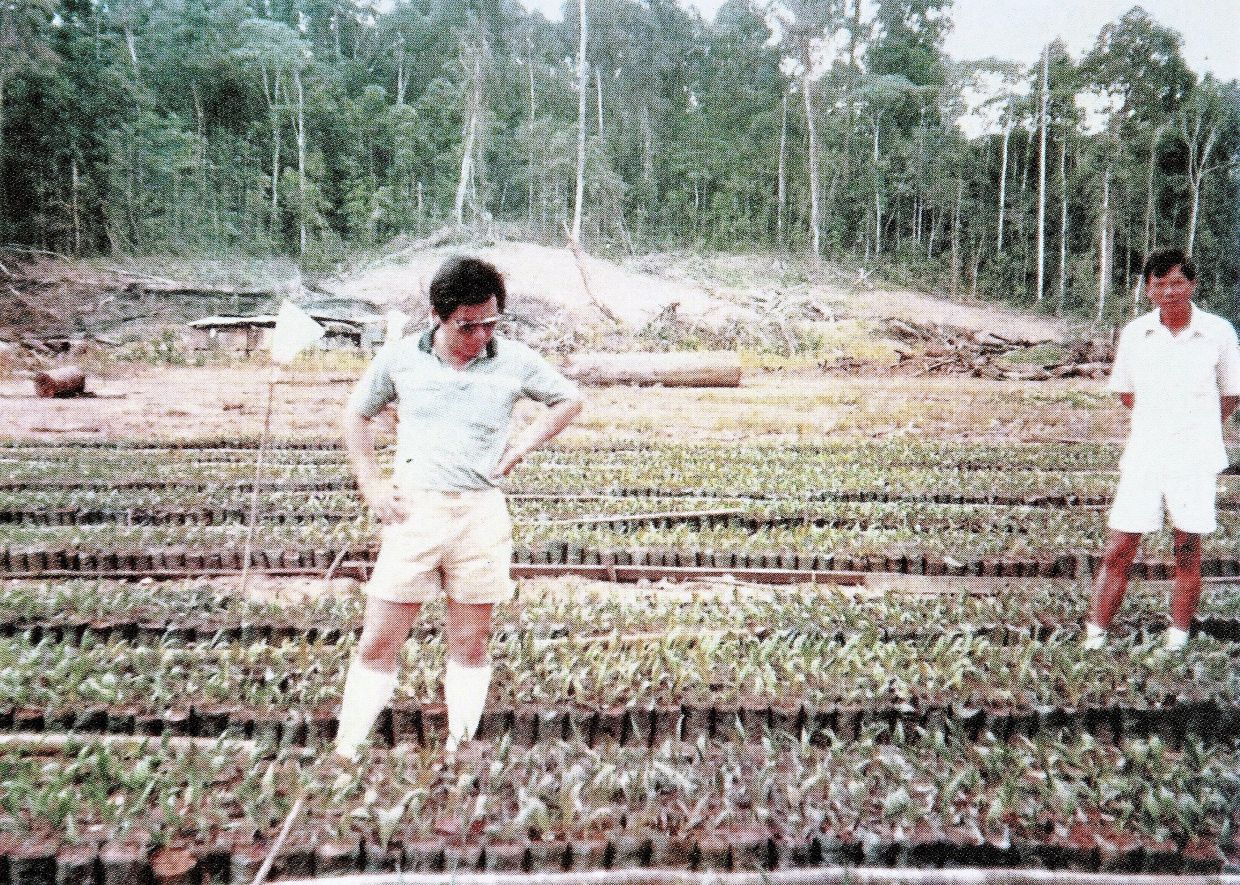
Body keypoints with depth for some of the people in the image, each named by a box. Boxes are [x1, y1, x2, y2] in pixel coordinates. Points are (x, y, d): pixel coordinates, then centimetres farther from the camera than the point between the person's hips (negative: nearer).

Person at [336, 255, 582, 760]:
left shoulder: (514, 361, 1)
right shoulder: (399, 358, 3)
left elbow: (569, 400, 16)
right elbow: (357, 414, 17)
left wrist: (524, 443, 3)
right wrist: (369, 484, 6)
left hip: (481, 515, 0)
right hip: (412, 511, 0)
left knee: (470, 645, 8)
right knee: (377, 644, 1)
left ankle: (459, 751, 21)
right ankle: (345, 755, 14)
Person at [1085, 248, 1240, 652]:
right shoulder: (1134, 333, 2)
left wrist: (1197, 428, 3)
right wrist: (1161, 418, 5)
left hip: (1195, 460, -1)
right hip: (1143, 456, 1)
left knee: (1187, 553, 8)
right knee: (1117, 552, 1)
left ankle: (1178, 637, 22)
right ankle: (1095, 636, 9)